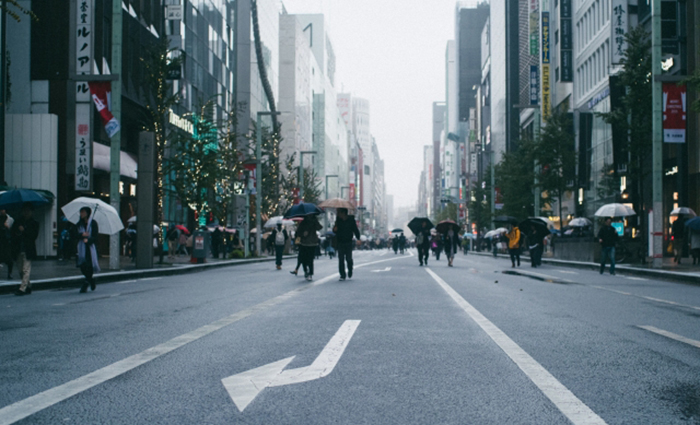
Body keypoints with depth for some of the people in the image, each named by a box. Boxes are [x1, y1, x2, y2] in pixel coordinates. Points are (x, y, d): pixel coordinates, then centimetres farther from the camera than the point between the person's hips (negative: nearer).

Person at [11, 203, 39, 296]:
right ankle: (28, 286, 24)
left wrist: (24, 231, -14)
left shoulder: (34, 223, 3)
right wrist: (17, 234, -12)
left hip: (28, 250, -5)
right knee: (21, 270, 10)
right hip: (18, 250, 5)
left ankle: (22, 288, -15)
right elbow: (11, 233, 9)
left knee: (26, 270, -11)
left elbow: (34, 235, -8)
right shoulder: (17, 222, 13)